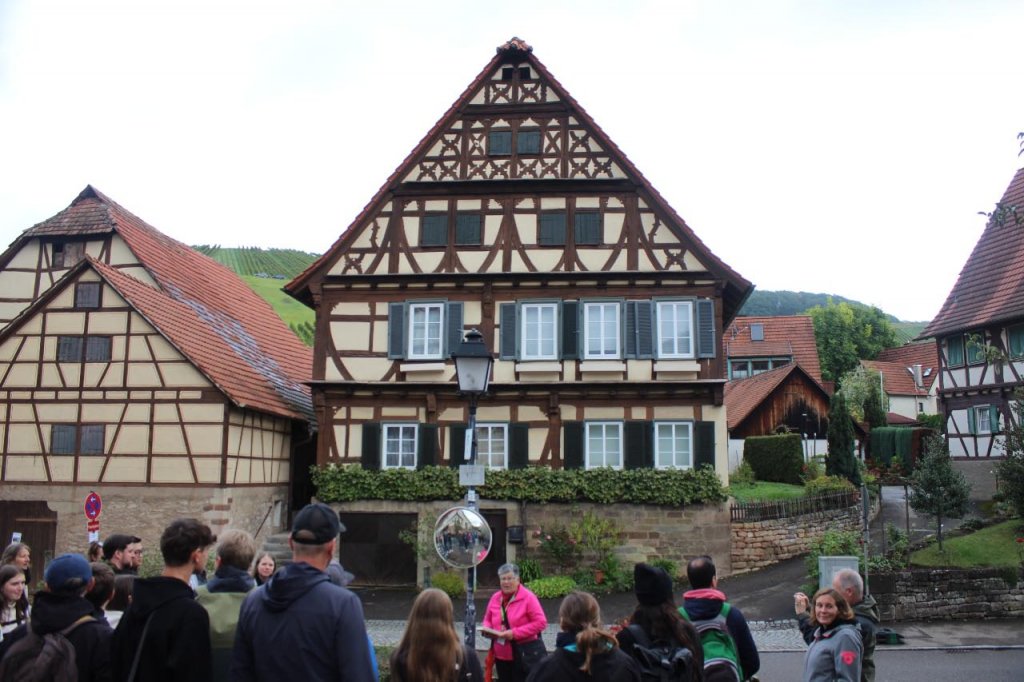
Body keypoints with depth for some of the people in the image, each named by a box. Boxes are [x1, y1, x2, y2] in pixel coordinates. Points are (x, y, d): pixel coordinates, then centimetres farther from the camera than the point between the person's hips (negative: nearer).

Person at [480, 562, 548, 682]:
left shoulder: (528, 597, -11)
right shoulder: (495, 597, 7)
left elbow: (541, 622, -16)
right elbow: (488, 619, 20)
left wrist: (515, 633, -22)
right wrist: (487, 629, -5)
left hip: (524, 654, -6)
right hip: (501, 655, 6)